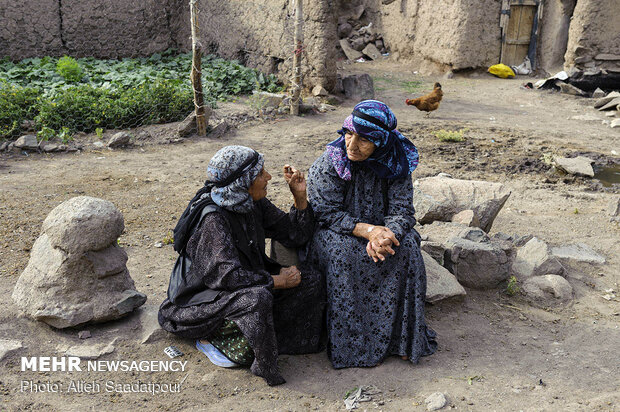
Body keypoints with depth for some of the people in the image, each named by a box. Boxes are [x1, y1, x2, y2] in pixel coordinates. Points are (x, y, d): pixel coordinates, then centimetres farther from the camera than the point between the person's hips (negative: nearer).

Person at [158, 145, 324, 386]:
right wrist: (279, 280, -22)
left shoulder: (254, 204, -4)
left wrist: (300, 196, -12)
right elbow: (228, 276, -32)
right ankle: (212, 339, -9)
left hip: (247, 282, 9)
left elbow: (295, 235, 3)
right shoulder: (213, 217, -27)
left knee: (310, 282, -4)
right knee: (256, 299, -38)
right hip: (200, 298, -9)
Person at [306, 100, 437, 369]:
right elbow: (327, 214, -18)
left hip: (379, 229, 2)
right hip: (334, 233, -2)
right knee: (343, 251, -34)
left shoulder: (395, 164, -10)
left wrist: (385, 236, -35)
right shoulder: (327, 164, -16)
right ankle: (353, 343, -23)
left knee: (407, 246, -26)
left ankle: (403, 336, -15)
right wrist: (367, 230, -33)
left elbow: (402, 212, -12)